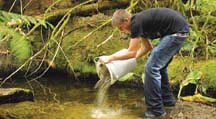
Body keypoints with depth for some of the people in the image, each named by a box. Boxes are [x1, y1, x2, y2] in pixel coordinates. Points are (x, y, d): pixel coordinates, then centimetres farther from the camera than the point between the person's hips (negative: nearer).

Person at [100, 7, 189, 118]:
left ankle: (156, 109, -3)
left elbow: (131, 52, -14)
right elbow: (147, 46, 22)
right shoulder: (139, 22, 13)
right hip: (180, 29, 10)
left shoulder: (136, 23, -15)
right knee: (159, 65, 20)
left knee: (151, 67, -8)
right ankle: (167, 99, 34)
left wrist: (111, 58, -4)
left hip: (176, 31, -10)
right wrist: (131, 59, 15)